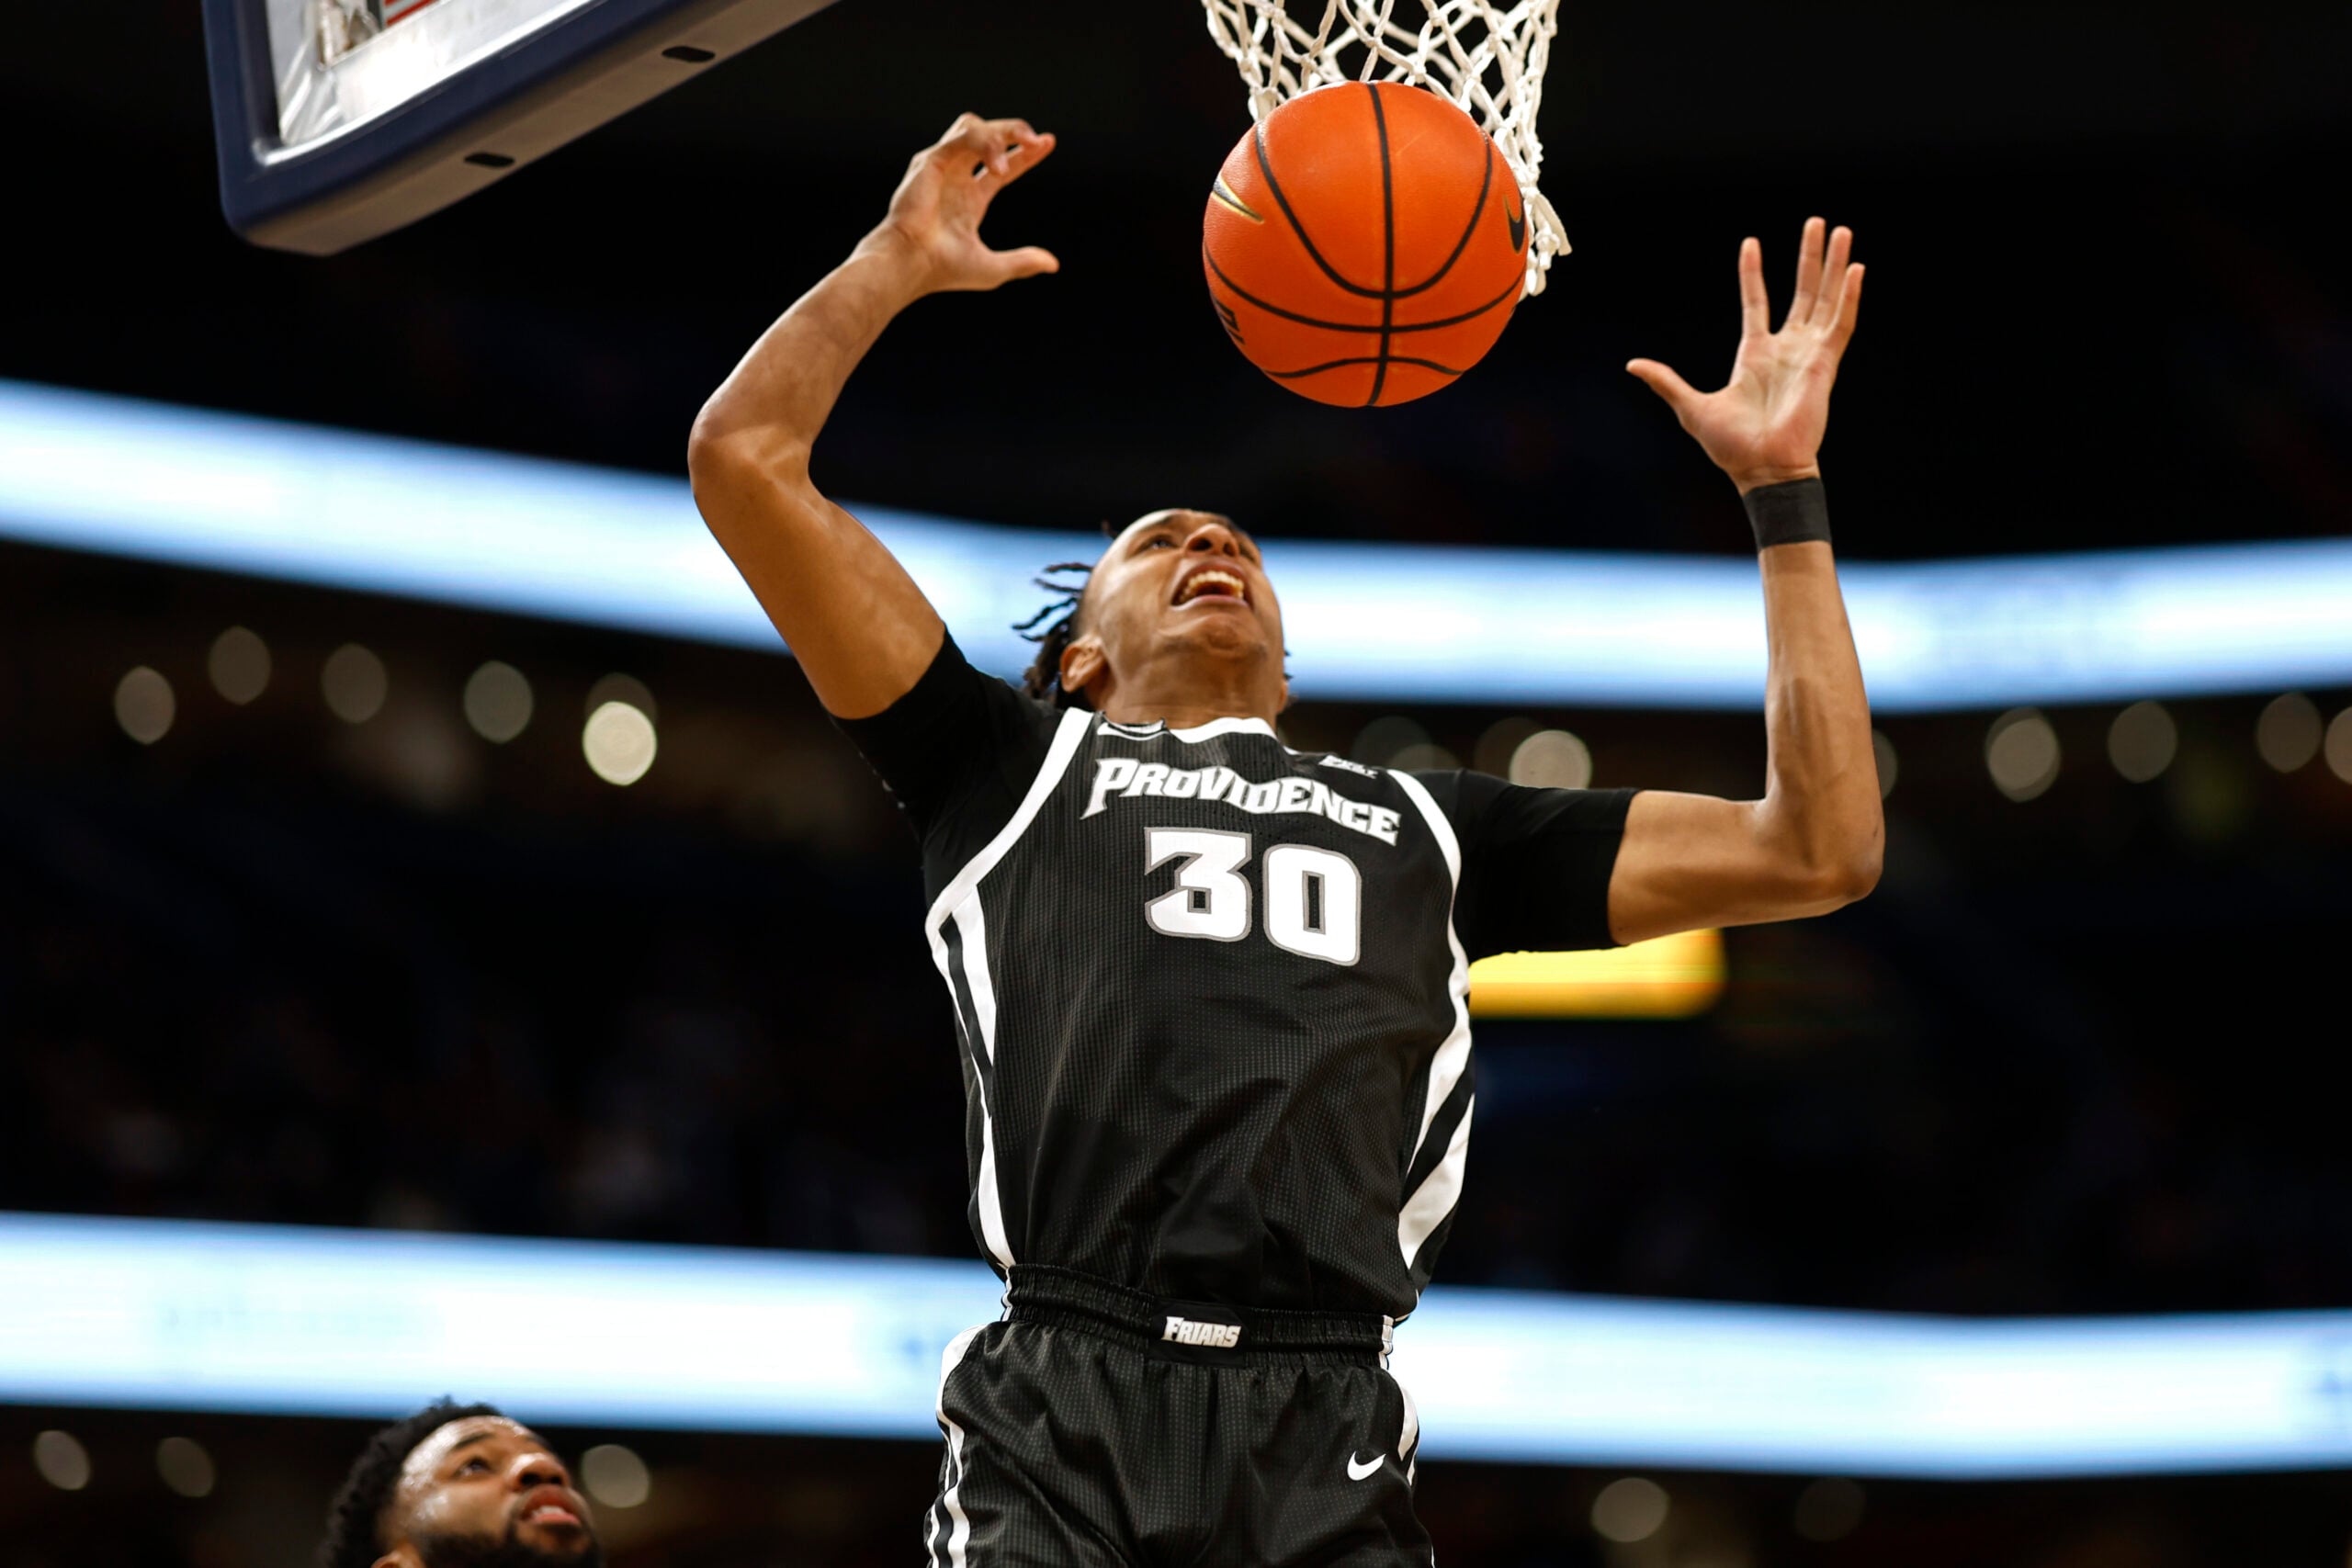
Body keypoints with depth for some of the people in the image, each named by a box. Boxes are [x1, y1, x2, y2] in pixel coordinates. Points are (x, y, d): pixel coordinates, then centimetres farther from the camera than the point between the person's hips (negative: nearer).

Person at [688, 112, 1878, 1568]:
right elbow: (745, 459, 18)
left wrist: (1783, 491, 27)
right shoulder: (1018, 772, 23)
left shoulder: (1431, 826, 29)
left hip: (1328, 1450, 2)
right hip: (1060, 1425, -1)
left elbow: (1819, 849, 26)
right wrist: (896, 262, 25)